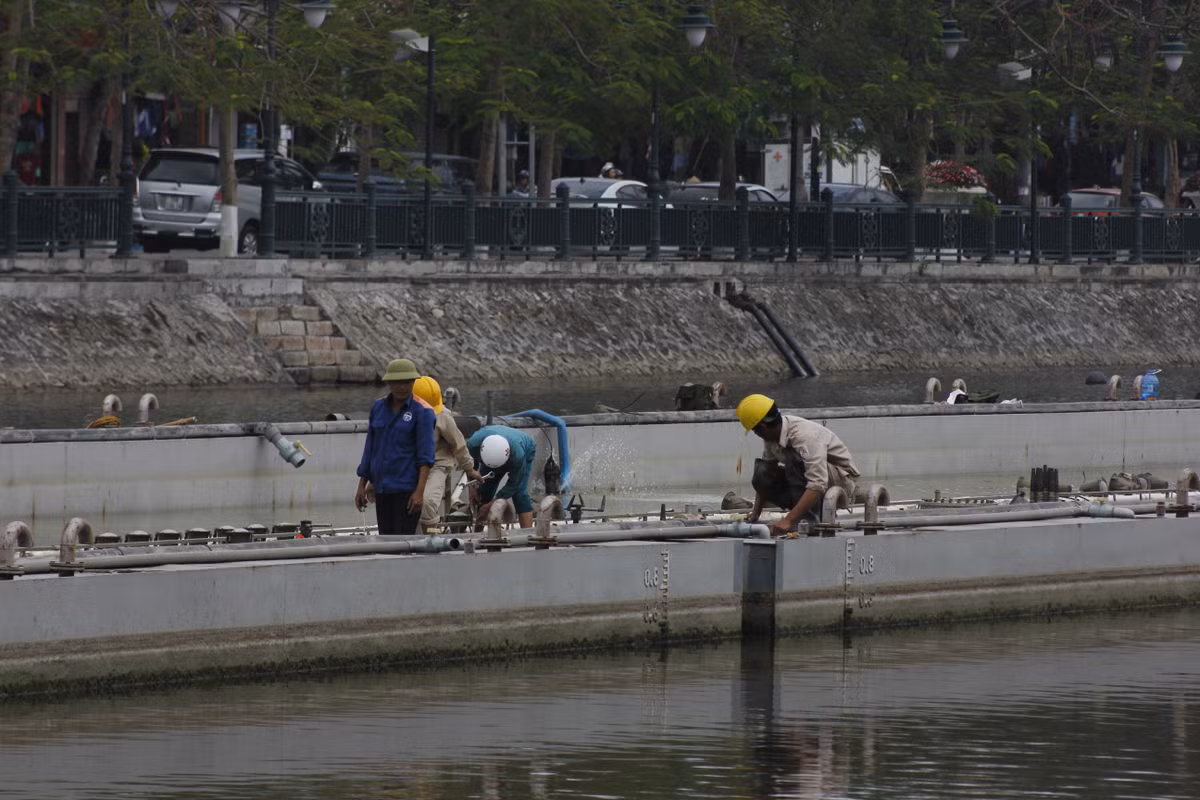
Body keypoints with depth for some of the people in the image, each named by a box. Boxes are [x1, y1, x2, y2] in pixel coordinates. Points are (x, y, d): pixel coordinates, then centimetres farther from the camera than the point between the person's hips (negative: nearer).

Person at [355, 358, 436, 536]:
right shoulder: (378, 408, 10)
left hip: (407, 487, -6)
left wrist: (419, 491, -18)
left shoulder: (422, 411, -6)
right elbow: (370, 449, 16)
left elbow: (426, 456, -10)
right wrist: (362, 486, 15)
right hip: (382, 488, 6)